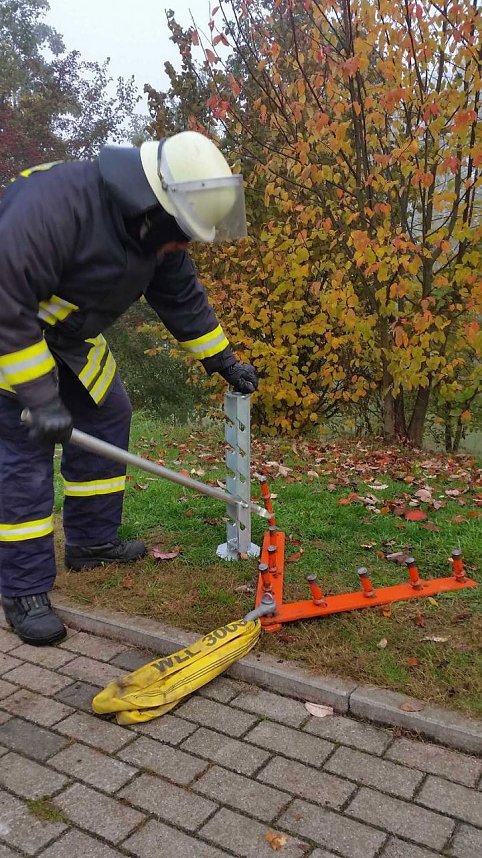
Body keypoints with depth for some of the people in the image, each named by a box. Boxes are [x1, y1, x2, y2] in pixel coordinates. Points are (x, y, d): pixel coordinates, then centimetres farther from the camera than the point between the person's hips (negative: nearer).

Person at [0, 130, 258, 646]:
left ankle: (92, 541, 21)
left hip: (68, 333, 8)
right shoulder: (55, 203, -35)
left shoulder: (156, 232, -9)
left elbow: (183, 299, 4)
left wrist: (223, 362, 6)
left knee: (106, 415, 8)